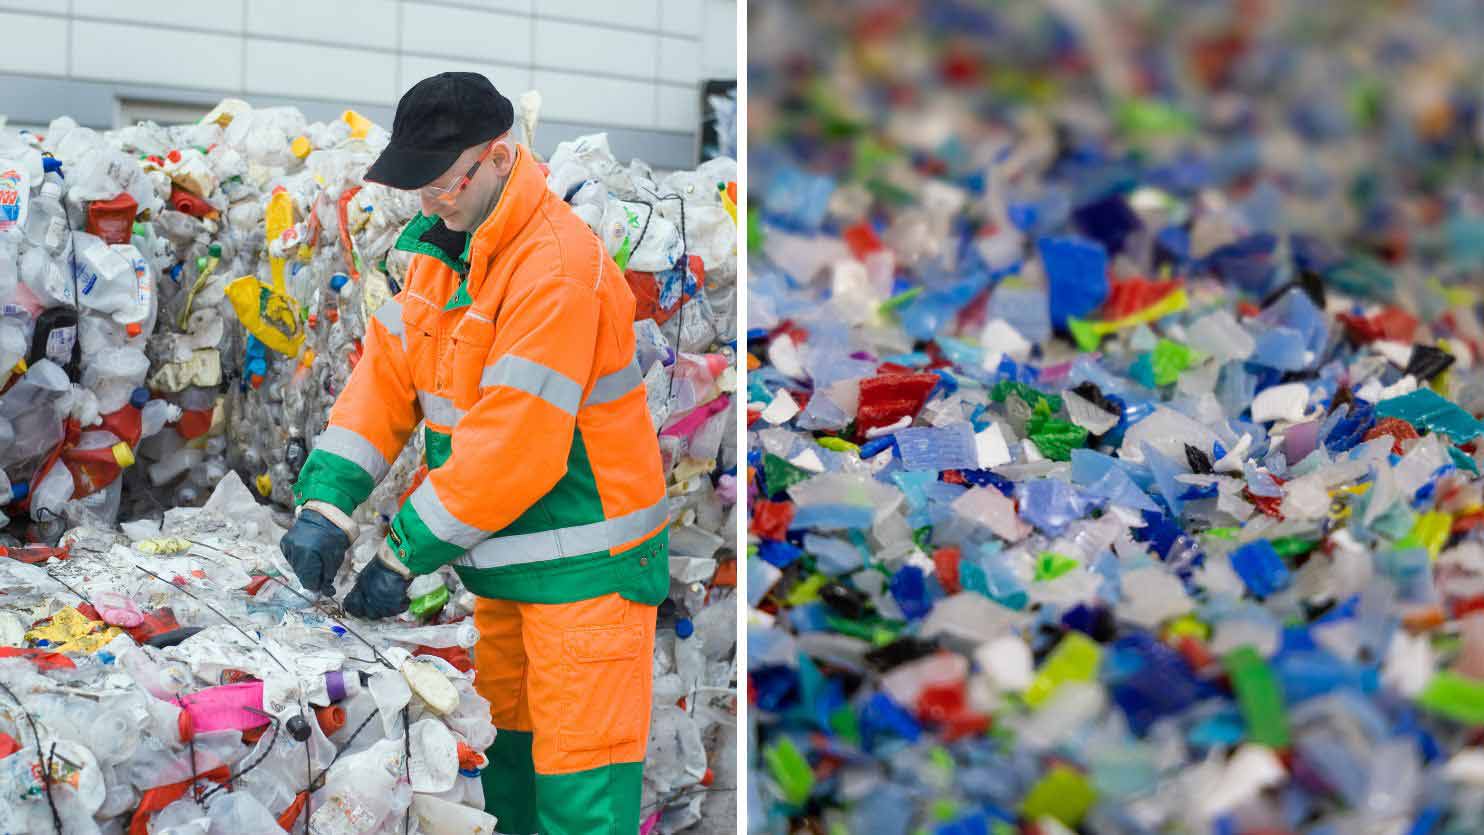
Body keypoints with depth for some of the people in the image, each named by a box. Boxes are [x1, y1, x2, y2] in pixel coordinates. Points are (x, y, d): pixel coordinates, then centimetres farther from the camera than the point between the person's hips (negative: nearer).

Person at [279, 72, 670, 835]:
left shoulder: (557, 271, -25)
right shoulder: (442, 245, 5)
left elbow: (513, 448, -27)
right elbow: (386, 372, 3)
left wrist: (406, 553, -20)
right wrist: (326, 503, -9)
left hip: (584, 560, -9)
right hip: (501, 552, 9)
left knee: (578, 773, -4)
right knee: (504, 736, 20)